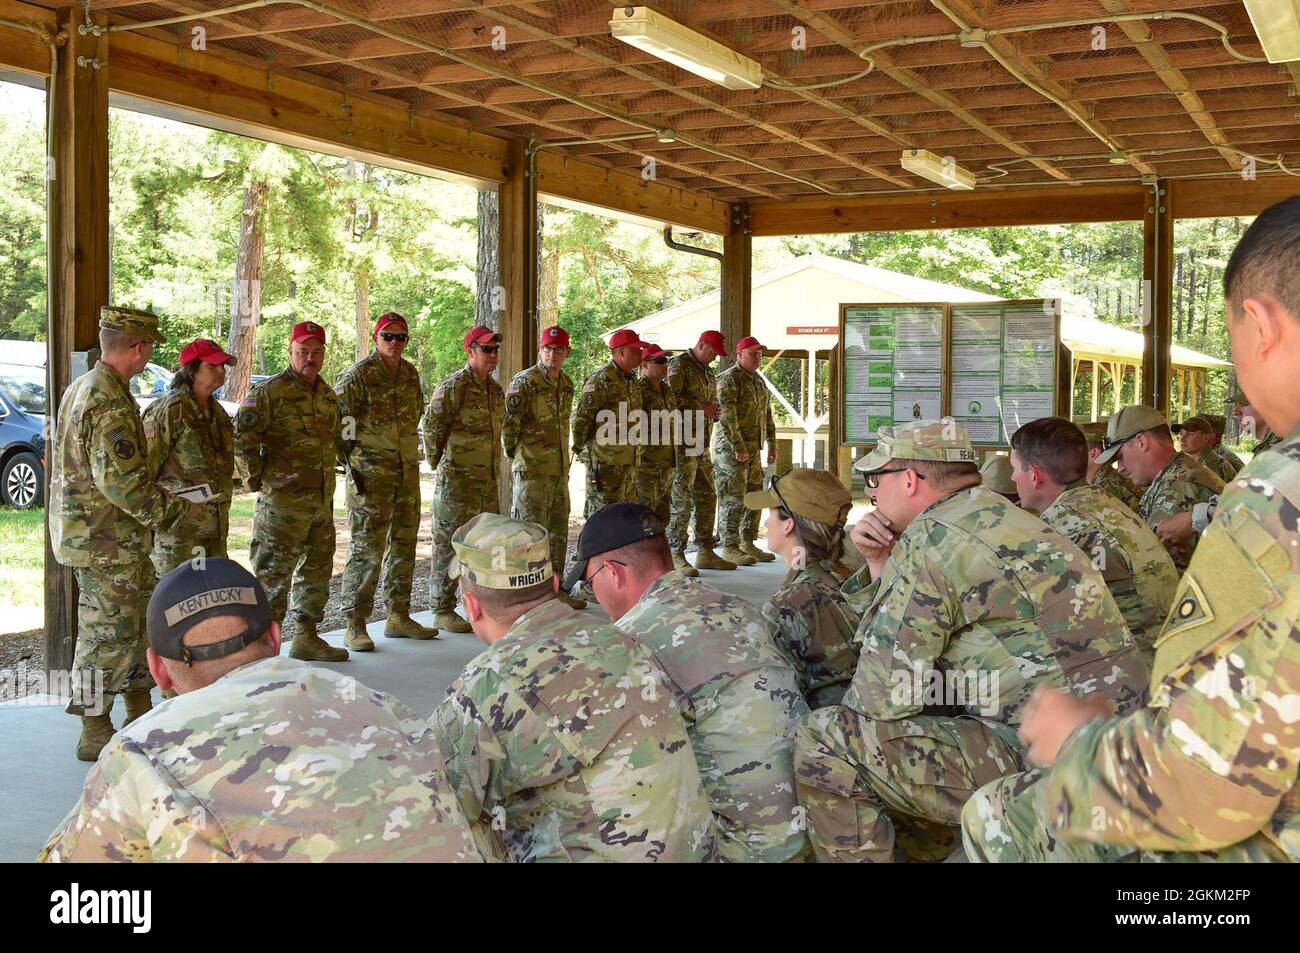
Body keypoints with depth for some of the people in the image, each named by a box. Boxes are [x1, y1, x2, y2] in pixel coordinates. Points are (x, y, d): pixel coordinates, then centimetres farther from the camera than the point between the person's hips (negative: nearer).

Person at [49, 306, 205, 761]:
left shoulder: (82, 387, 11)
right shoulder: (110, 404, -23)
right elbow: (122, 481, -27)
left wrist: (157, 487, 20)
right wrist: (181, 513, -18)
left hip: (86, 530, 10)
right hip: (104, 540, -10)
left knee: (143, 618, 19)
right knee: (108, 635, 0)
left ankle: (140, 713, 30)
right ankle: (95, 733, 12)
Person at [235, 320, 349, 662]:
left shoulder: (328, 396, 14)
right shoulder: (270, 392, -9)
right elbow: (243, 438, -13)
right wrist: (256, 479, -11)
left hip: (322, 502, 8)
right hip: (283, 502, -8)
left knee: (317, 570, 15)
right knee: (274, 572, -4)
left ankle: (306, 637, 27)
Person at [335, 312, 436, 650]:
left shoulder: (410, 373, 10)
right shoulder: (358, 374, -10)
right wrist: (351, 455, -9)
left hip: (407, 470, 7)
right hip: (371, 472, -7)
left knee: (404, 544, 13)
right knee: (366, 547, -7)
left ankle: (399, 616, 24)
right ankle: (355, 625, -2)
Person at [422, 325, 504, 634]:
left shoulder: (495, 389, 13)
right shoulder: (453, 386, -13)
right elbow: (430, 427, -9)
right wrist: (439, 464, 1)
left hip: (488, 481, 8)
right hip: (456, 482, -8)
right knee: (449, 545, -2)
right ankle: (442, 611, 5)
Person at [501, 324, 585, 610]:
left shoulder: (566, 384, 13)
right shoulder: (525, 381, -11)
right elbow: (509, 421, -13)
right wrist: (512, 453, -6)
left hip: (559, 469, 8)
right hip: (532, 469, -8)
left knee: (558, 530, 14)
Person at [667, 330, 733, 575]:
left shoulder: (709, 373, 20)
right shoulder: (678, 365, -7)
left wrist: (715, 412, 8)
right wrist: (700, 410, -18)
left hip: (702, 445, 9)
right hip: (683, 444, -9)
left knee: (707, 497, 11)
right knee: (681, 500, -8)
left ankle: (705, 553, 19)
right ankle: (675, 556, -4)